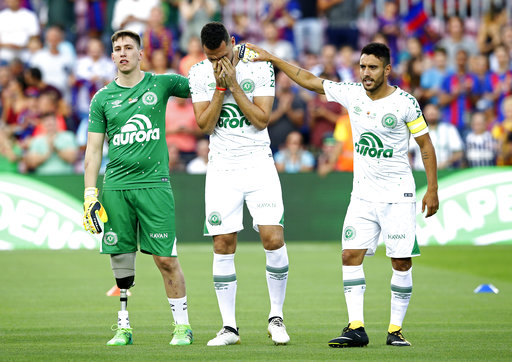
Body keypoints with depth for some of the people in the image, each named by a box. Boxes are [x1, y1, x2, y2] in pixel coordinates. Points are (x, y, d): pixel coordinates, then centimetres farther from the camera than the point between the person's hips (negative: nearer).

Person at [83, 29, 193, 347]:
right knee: (120, 259, 2)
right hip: (115, 186, 2)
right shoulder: (103, 98, 9)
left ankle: (183, 325, 5)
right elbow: (94, 150, 9)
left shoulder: (160, 84, 6)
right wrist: (90, 195, 2)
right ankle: (123, 327, 11)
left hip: (153, 183, -2)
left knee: (166, 259, -5)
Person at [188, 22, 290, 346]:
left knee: (273, 238, -12)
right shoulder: (199, 74, 3)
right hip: (222, 169, 2)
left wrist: (233, 83, -14)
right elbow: (205, 125, -3)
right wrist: (220, 87, -13)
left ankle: (276, 316, 4)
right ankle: (229, 327, 5)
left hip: (259, 164, -2)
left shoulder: (260, 68, -4)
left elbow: (262, 119, -10)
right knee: (223, 246, -2)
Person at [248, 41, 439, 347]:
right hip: (363, 194, 4)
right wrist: (272, 58, 6)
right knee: (351, 255, -7)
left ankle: (396, 330, 5)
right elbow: (310, 81, 9)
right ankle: (356, 328, -6)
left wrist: (432, 189, -7)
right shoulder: (352, 94, 2)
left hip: (398, 195, -4)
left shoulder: (405, 103, -9)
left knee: (401, 261, -4)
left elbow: (425, 144, -3)